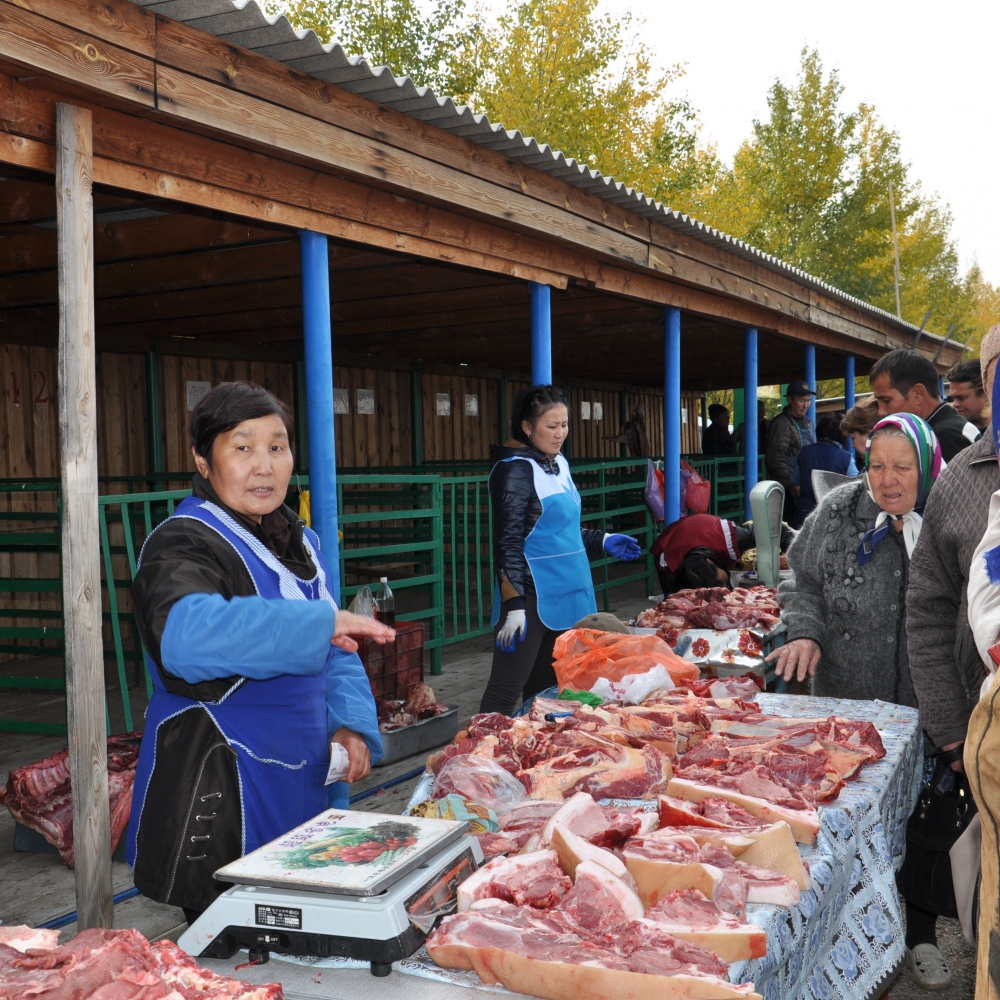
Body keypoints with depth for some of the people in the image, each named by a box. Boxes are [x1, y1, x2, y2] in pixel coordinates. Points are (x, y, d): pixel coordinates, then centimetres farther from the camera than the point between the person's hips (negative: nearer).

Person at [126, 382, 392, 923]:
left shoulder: (299, 543, 12)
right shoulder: (183, 545, -15)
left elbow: (337, 654, 17)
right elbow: (186, 635, -37)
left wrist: (351, 724, -1)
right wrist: (319, 622, -38)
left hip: (304, 787, 8)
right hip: (218, 804, -8)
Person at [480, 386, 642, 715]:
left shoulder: (559, 463, 12)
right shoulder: (515, 470, -14)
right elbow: (507, 543, -18)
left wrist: (602, 541, 16)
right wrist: (513, 605, -23)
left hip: (565, 591, 9)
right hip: (531, 596, -9)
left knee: (546, 686, 16)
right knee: (506, 688, -6)